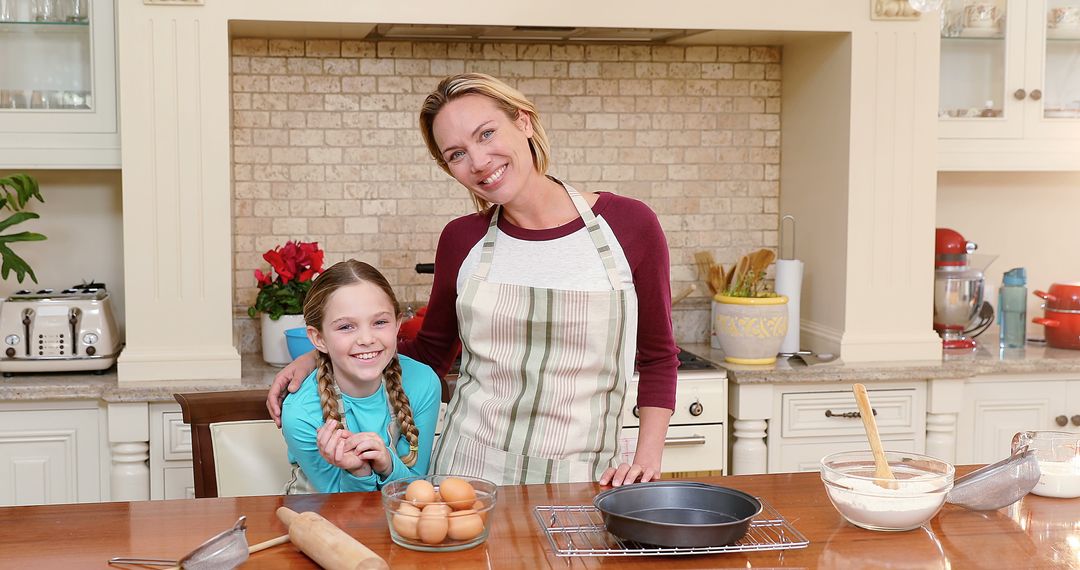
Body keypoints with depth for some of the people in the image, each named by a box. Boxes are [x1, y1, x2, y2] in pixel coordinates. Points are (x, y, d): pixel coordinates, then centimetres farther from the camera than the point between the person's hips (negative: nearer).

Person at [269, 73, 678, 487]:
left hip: (579, 482, -2)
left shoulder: (629, 225, -5)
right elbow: (430, 354, 14)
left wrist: (646, 457, -6)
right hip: (468, 470, 2)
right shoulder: (461, 240, 1)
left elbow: (658, 357, 6)